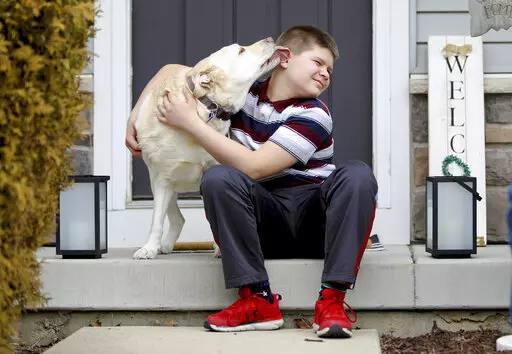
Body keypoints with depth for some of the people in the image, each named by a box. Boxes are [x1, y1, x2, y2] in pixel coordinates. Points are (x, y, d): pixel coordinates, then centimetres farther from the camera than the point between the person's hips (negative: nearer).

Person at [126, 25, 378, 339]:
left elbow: (253, 167, -22)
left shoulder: (313, 116, -11)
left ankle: (332, 299, -35)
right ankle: (258, 300, -28)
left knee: (357, 175, -30)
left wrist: (190, 122, -18)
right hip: (264, 223, 2)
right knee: (218, 177, -27)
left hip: (314, 220, -2)